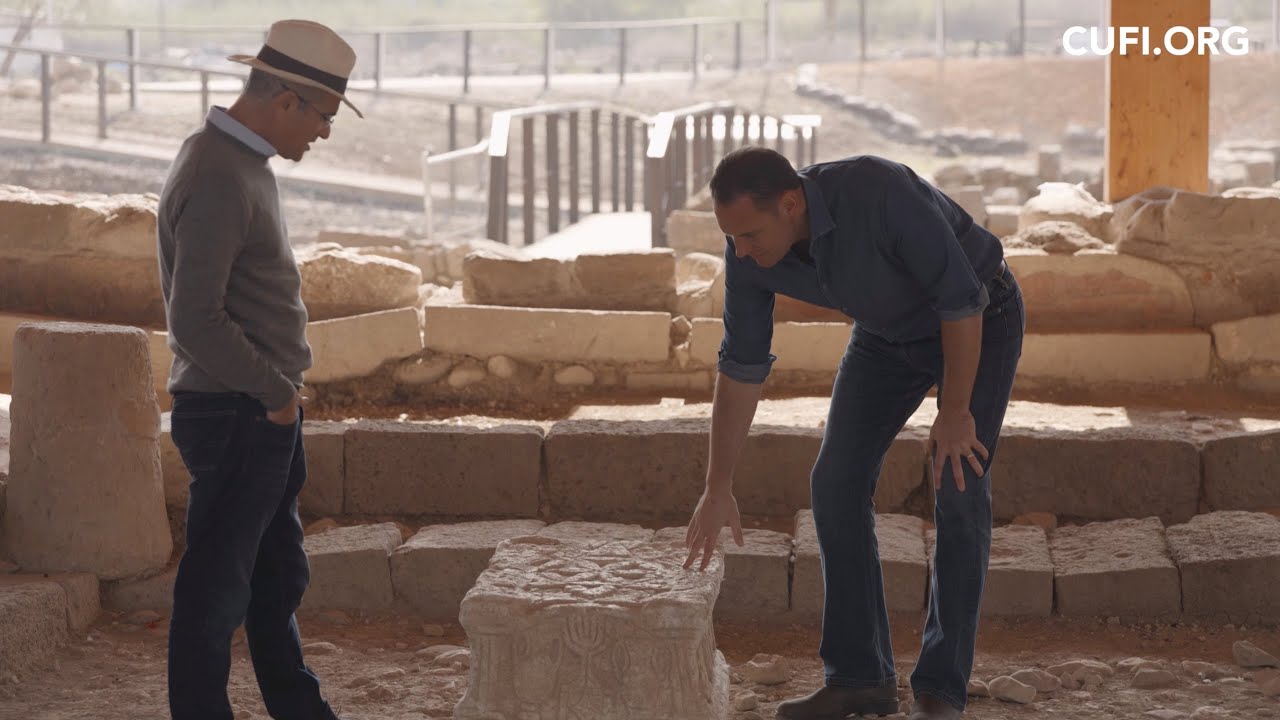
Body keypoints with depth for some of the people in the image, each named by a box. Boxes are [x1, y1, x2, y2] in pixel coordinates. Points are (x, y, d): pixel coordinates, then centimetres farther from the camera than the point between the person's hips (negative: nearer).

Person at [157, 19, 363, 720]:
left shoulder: (242, 162, 12)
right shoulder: (217, 179, -21)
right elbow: (196, 321, -27)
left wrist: (281, 391, 12)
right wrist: (276, 391, -16)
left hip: (264, 411, 11)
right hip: (236, 417, -11)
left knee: (278, 578, 22)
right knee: (215, 590, 0)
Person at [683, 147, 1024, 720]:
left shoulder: (880, 193, -41)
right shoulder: (748, 252, -21)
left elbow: (960, 296, -31)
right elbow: (741, 368, -10)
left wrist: (955, 412, -25)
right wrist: (717, 490, -8)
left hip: (979, 318, -5)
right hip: (888, 331, 6)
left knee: (958, 491, -15)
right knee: (835, 485, -4)